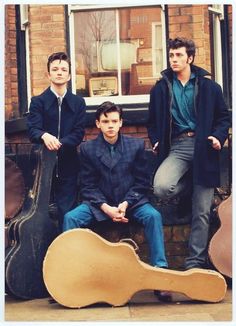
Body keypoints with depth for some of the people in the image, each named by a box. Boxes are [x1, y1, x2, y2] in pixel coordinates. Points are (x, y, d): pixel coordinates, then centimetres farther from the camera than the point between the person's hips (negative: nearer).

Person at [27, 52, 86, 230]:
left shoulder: (78, 102, 9)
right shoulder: (38, 101, 5)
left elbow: (79, 133, -1)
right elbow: (33, 130, -9)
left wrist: (60, 144, -18)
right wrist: (44, 136, -32)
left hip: (68, 164, 0)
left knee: (67, 212, -1)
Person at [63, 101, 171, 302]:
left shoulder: (136, 145, 3)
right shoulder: (88, 149, 2)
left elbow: (141, 182, 2)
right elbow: (88, 186, 0)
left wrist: (126, 204, -14)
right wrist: (106, 208, -16)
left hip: (131, 201, 0)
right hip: (100, 203, 1)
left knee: (153, 216, -30)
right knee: (71, 218, -25)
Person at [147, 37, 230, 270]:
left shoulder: (209, 87, 6)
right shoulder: (160, 89, 10)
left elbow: (223, 117, 13)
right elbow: (153, 122, 20)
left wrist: (219, 137, -5)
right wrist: (156, 141, 3)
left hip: (202, 148, -1)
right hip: (176, 147, 1)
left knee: (202, 212, -2)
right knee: (161, 187, -29)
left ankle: (195, 262, 10)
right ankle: (191, 188, 7)